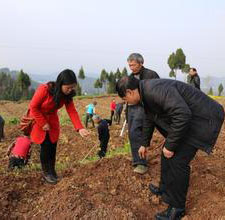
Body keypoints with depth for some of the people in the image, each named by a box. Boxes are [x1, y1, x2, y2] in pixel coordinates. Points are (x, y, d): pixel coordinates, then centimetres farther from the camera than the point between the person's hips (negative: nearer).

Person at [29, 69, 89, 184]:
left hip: (52, 120, 5)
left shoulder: (67, 95, -14)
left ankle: (52, 170, 21)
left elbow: (72, 111, -17)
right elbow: (33, 107, -22)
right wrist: (43, 123, -20)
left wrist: (80, 128, -29)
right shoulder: (44, 89, -31)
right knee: (45, 145, -7)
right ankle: (46, 173, 11)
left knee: (53, 145, 3)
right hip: (38, 118, -5)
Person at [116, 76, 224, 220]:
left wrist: (170, 145, -21)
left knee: (178, 161, -9)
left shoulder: (156, 90, -28)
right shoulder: (146, 95, 5)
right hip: (187, 119, 10)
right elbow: (149, 120, 21)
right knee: (167, 156, 14)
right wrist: (144, 144, 31)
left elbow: (183, 115, -32)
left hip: (203, 119, -10)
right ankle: (165, 189, 35)